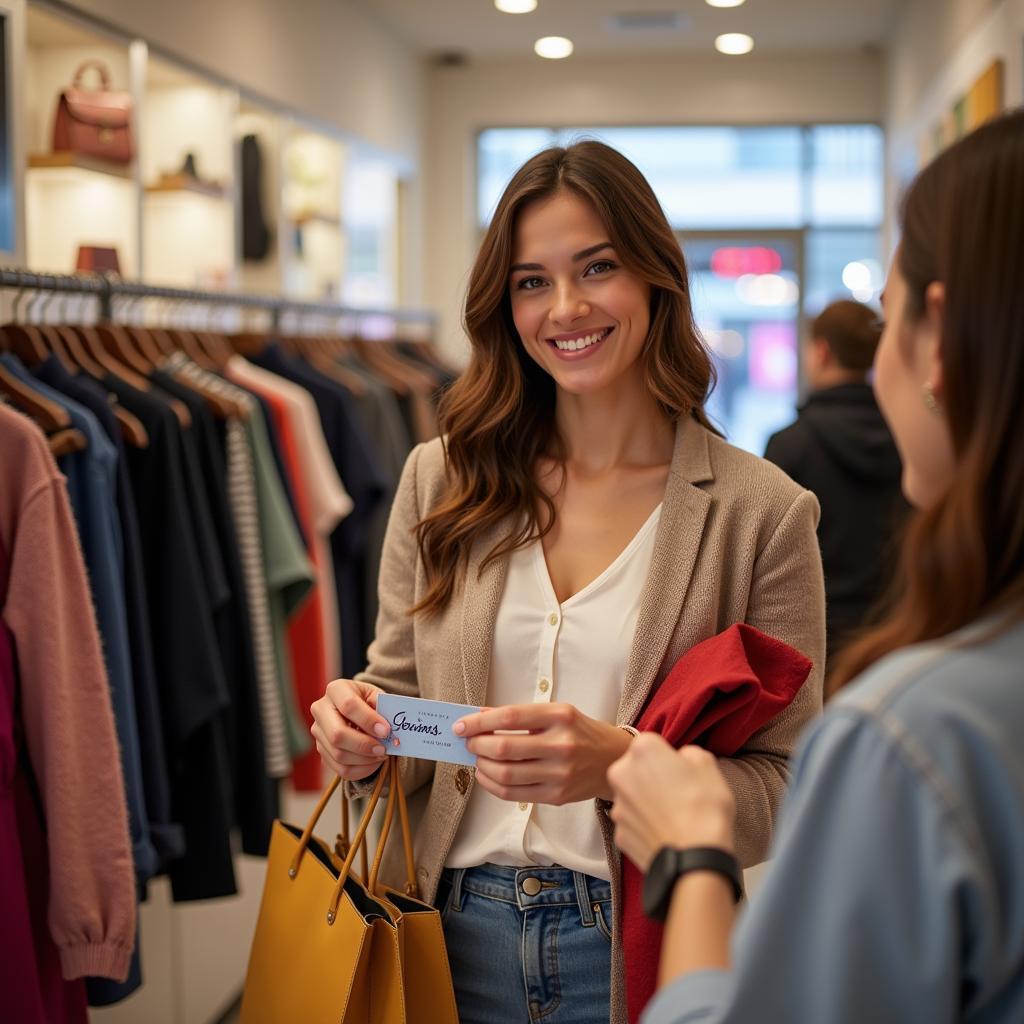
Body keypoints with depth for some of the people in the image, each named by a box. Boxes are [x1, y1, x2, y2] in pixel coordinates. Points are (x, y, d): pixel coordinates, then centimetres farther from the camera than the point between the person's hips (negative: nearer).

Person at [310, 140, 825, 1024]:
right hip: (455, 929, 2)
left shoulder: (762, 513, -9)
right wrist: (362, 735, -14)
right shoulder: (441, 480, 0)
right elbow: (403, 696, 8)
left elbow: (788, 791, -9)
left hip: (639, 950, -2)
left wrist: (620, 763, -25)